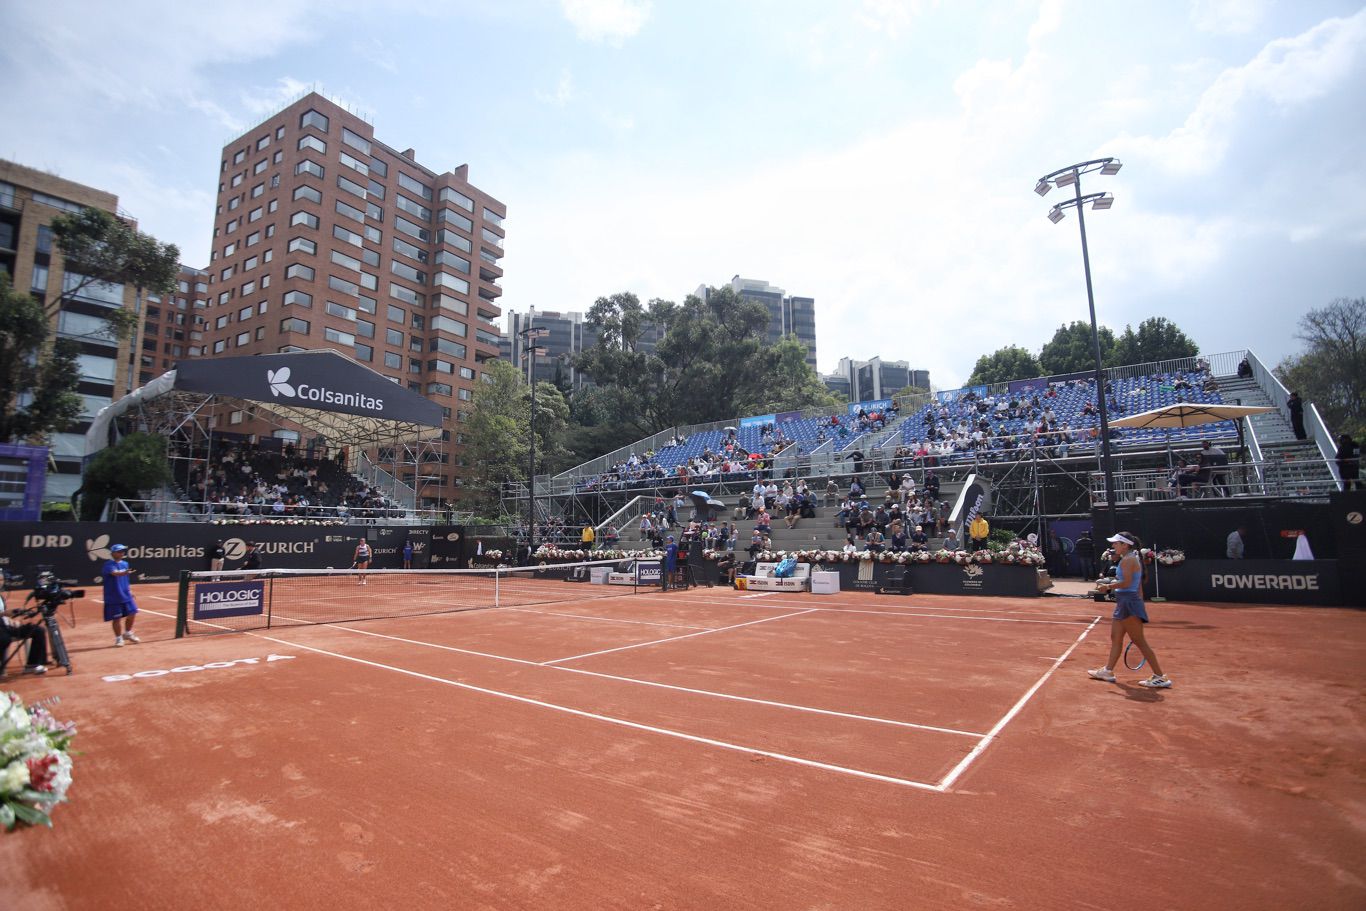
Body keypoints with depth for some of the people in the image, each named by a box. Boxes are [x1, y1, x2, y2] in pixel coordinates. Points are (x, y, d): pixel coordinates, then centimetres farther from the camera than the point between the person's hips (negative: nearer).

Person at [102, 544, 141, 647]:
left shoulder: (125, 564, 8)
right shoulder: (109, 564, -15)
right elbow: (115, 573, -37)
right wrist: (124, 573, -57)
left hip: (126, 595, 6)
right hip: (113, 597, -6)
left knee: (132, 614, 9)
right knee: (117, 618, 2)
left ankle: (128, 633, 32)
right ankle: (119, 638, 19)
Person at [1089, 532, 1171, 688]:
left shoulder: (1128, 559, -15)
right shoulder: (1133, 559, 16)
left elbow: (1126, 583, -23)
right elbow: (1139, 585, 18)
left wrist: (1108, 586, -10)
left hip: (1129, 603, -11)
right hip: (1124, 603, 11)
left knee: (1139, 641, -4)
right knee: (1115, 638, 15)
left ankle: (1160, 677, 2)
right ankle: (1108, 671, 22)